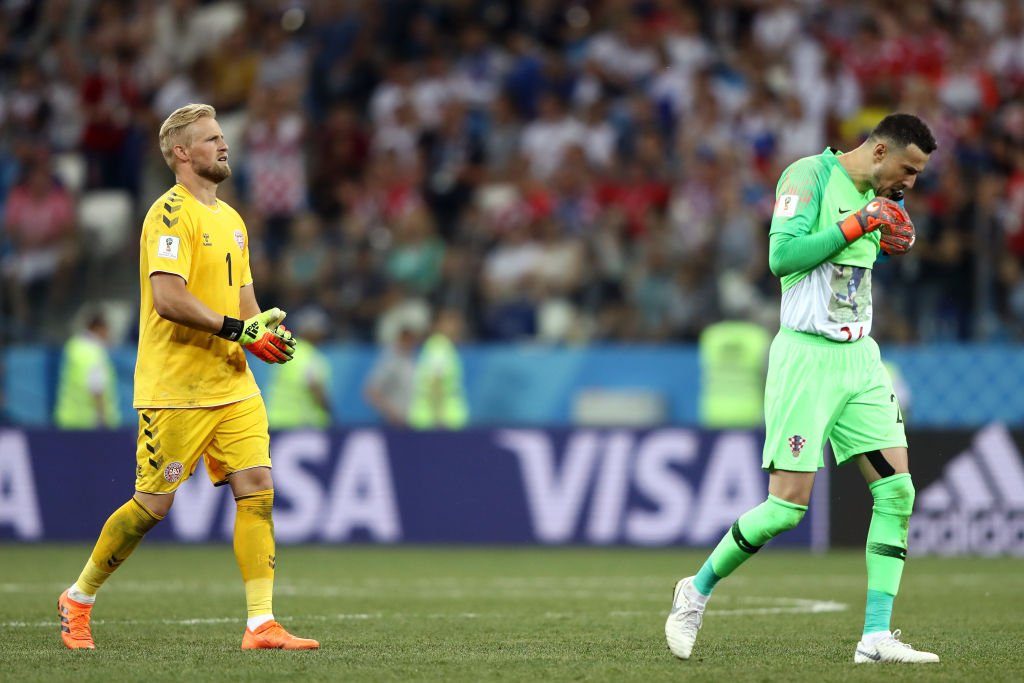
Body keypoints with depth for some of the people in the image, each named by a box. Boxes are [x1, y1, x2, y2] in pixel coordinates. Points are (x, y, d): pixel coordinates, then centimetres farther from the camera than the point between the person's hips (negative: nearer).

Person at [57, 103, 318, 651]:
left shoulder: (230, 219, 17)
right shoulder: (172, 212, -11)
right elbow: (168, 298, -22)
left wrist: (267, 329, 1)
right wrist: (240, 329, -23)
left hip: (233, 384, 8)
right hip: (175, 389, -8)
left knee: (257, 490, -5)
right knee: (153, 504, -2)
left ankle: (261, 624, -6)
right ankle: (77, 599, 17)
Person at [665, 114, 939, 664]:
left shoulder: (872, 196, 16)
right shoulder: (810, 174, -9)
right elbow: (782, 255, -20)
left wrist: (885, 241, 12)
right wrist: (857, 224, -18)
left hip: (860, 356, 8)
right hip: (806, 355, -8)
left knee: (897, 490, -5)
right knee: (786, 508, -9)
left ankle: (877, 635, -4)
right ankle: (697, 590, 14)